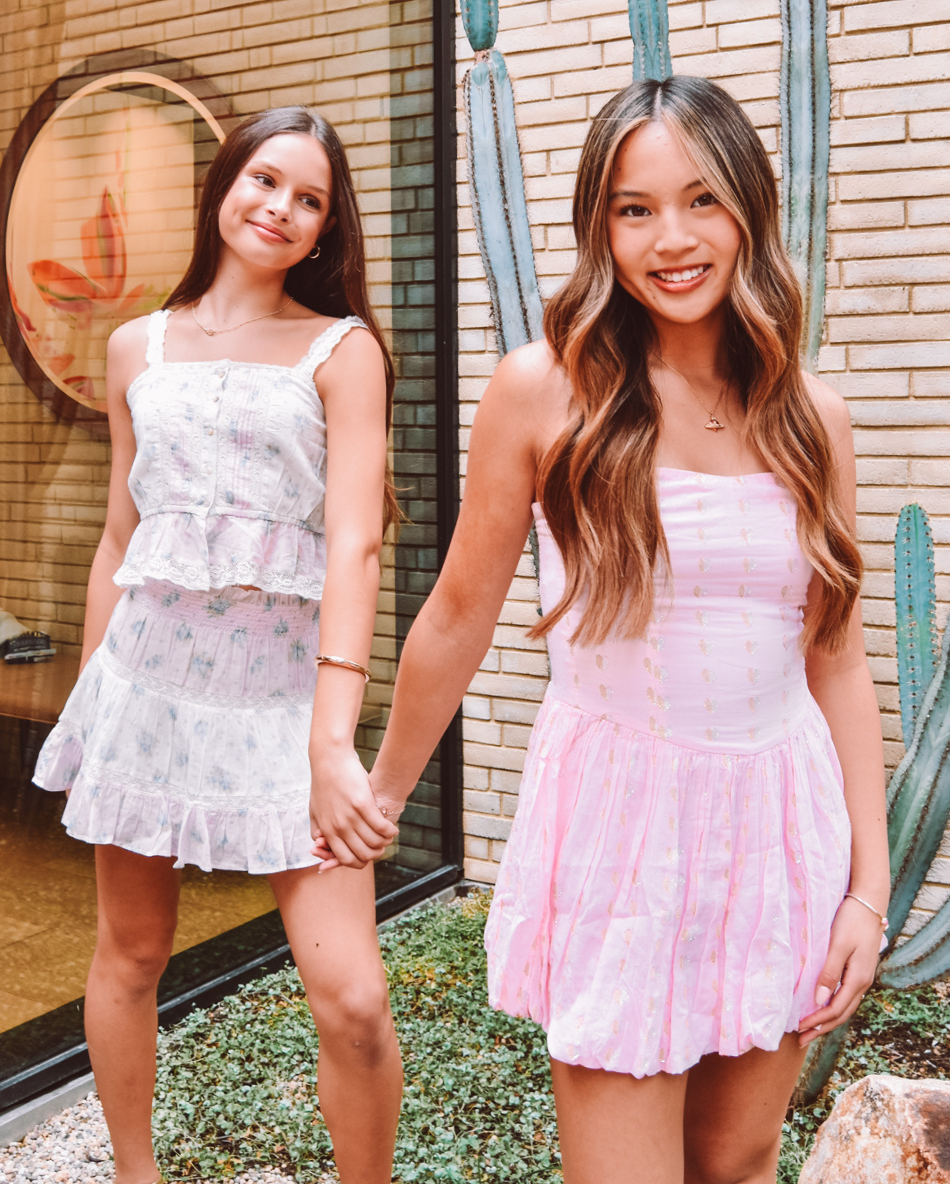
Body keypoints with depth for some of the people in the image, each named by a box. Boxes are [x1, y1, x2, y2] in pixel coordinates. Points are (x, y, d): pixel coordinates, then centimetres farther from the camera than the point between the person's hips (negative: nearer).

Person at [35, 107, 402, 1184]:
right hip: (151, 674, 4)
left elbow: (354, 544, -11)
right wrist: (92, 690, 18)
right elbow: (120, 540, 16)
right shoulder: (137, 348, 11)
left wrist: (333, 737, -21)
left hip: (285, 683, -3)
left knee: (353, 999, -9)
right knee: (129, 955, 15)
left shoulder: (342, 348, -1)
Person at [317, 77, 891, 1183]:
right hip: (618, 817, -3)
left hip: (784, 825, 4)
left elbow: (837, 655, 6)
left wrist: (870, 882, 2)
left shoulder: (811, 418, 2)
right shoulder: (546, 389, -8)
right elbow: (458, 616, 1)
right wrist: (381, 797, 10)